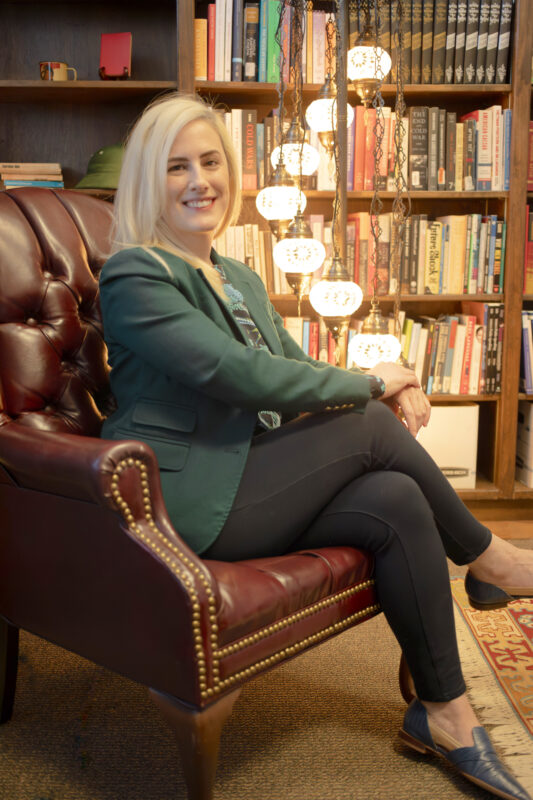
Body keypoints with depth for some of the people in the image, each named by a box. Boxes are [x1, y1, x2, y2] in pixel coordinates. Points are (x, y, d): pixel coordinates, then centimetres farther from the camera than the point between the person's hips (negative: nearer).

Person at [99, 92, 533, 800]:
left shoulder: (241, 280, 19)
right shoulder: (133, 276, -9)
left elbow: (292, 371, 15)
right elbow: (239, 373, -21)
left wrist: (391, 391, -5)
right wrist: (369, 384, -12)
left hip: (250, 484, 8)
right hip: (190, 500, -7)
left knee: (399, 503, -16)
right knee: (370, 427, -17)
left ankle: (444, 714, -2)